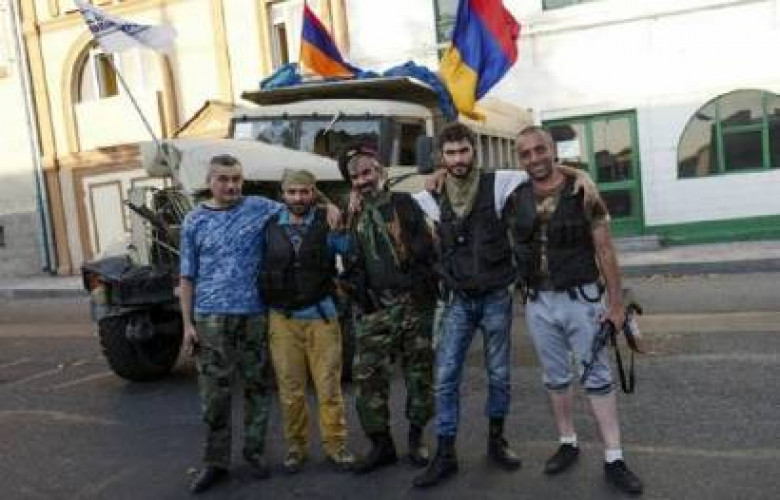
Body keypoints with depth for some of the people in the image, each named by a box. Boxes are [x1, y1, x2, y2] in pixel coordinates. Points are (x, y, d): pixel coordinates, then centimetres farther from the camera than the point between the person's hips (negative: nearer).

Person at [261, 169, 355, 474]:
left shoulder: (328, 223, 0)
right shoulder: (270, 227, 6)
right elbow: (262, 266, 14)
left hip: (321, 315, -1)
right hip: (282, 318, 2)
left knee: (329, 386, 2)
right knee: (290, 389, 7)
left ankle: (335, 444, 15)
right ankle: (296, 445, 21)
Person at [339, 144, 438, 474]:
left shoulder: (404, 204, 2)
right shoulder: (353, 216, 14)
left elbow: (426, 248, -6)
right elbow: (351, 263, 15)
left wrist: (424, 288, -11)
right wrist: (358, 292, 2)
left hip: (413, 302, -3)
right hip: (374, 308, 3)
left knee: (419, 372, 4)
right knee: (368, 376, -1)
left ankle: (416, 437, 21)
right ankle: (381, 444, 11)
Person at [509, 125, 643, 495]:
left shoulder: (582, 192, -9)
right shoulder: (516, 198, 0)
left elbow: (604, 251, -7)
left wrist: (616, 303, -8)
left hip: (580, 298, -3)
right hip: (538, 303, 3)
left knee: (597, 377, 3)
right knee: (555, 378, 14)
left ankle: (613, 460, 10)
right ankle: (568, 443, 31)